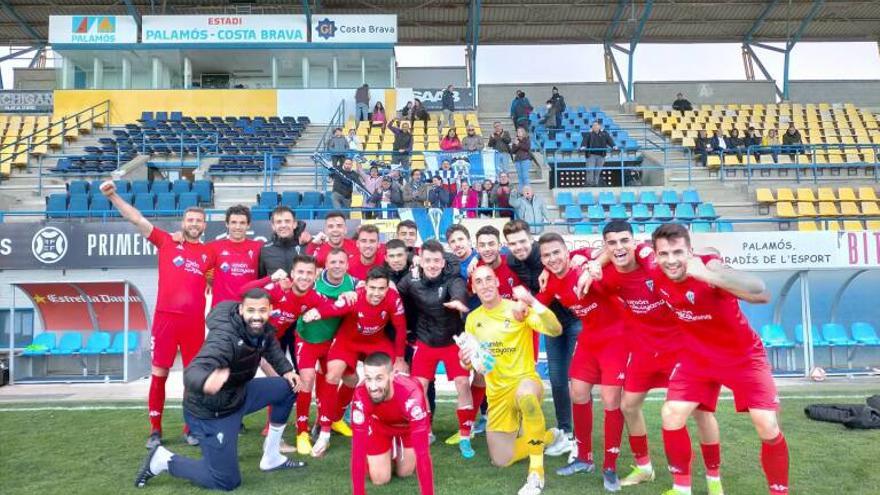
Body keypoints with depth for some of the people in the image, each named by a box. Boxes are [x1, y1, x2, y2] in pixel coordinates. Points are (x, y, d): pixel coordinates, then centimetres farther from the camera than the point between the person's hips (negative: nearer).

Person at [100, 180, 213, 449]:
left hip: (195, 321, 2)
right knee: (159, 372, 4)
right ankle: (155, 429, 17)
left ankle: (191, 427, 20)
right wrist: (113, 196, -10)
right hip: (165, 317, -1)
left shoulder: (209, 253, 11)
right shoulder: (166, 241, 6)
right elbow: (137, 219, -2)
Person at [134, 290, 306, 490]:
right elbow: (192, 372, -44)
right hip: (209, 410, -8)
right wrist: (206, 382, -66)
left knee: (288, 387, 6)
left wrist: (287, 370, 0)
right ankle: (164, 460, 13)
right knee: (227, 481, -3)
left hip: (238, 395, 8)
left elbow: (272, 348, 15)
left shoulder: (264, 329, -8)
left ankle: (271, 458, 18)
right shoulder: (225, 337, -32)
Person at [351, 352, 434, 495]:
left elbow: (422, 450, -44)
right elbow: (358, 449, -34)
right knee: (380, 479, 2)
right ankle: (390, 452, 29)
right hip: (380, 425, 1)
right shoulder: (361, 396, -39)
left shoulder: (411, 394, -45)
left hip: (408, 426, -1)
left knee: (405, 473, 6)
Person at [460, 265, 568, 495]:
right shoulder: (472, 319, 3)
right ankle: (550, 437, 29)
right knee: (501, 460, 4)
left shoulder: (519, 308, -10)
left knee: (525, 393, -43)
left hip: (525, 379, -5)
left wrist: (531, 301, -33)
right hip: (497, 393, 5)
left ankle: (537, 470, -25)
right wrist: (466, 360, -13)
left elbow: (555, 330, -23)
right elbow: (469, 361, 11)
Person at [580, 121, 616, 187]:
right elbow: (585, 140, -13)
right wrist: (583, 146, -32)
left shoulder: (604, 133, 9)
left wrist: (613, 146, -16)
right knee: (590, 169, -8)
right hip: (591, 155, -2)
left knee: (598, 171, 4)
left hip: (601, 155, 3)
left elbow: (609, 139, 1)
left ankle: (595, 183, 13)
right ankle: (589, 183, 0)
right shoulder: (588, 133, 1)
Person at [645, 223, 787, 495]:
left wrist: (707, 274, -57)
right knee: (671, 416, -5)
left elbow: (762, 294, -49)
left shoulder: (708, 266, -30)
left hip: (743, 355, -3)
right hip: (697, 357, 4)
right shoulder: (656, 277, -16)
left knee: (768, 428, -10)